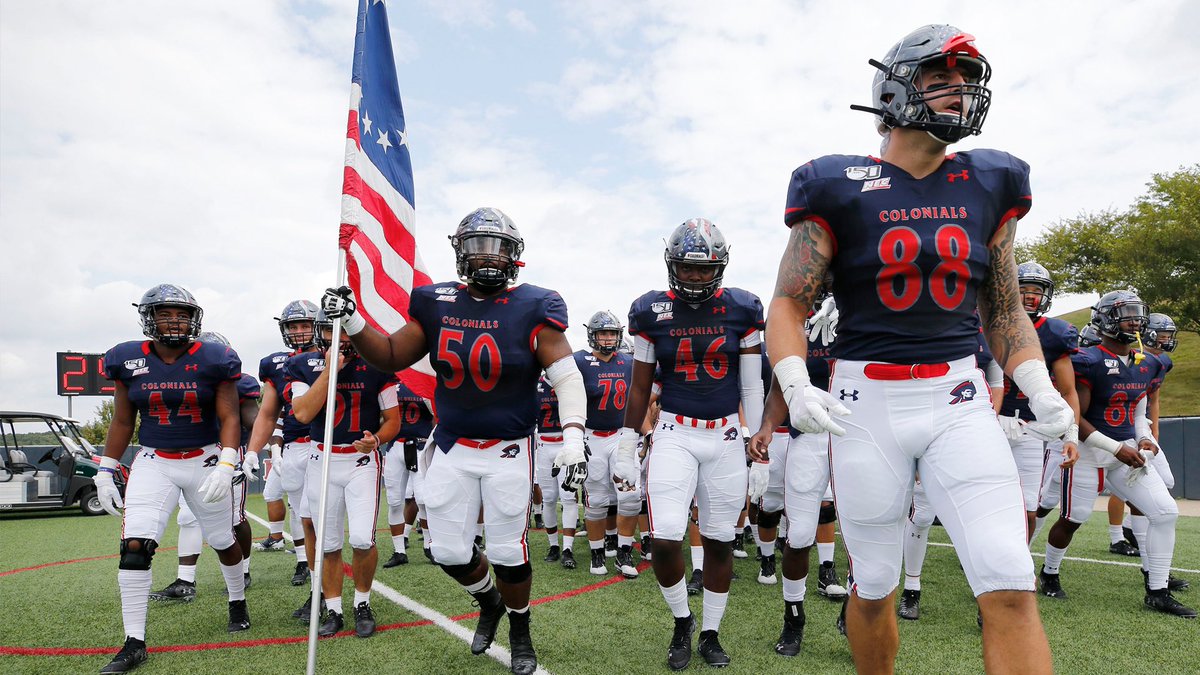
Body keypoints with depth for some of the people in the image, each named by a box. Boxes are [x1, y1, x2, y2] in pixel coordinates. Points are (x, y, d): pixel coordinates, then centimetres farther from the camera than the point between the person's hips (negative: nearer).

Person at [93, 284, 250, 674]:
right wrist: (105, 472, 7)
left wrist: (226, 466, -20)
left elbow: (229, 418, -9)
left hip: (205, 460, -1)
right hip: (154, 463, 2)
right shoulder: (129, 361, -2)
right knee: (134, 547, -10)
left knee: (223, 541, 10)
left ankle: (238, 602, 38)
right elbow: (122, 422, 8)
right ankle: (134, 644, 2)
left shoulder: (213, 361, -9)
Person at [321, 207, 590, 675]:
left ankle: (519, 631, 34)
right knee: (449, 552, 10)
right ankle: (489, 602, 43)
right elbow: (391, 357, 6)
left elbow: (567, 377, -15)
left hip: (509, 451, -3)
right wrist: (351, 320, -8)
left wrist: (573, 438, -26)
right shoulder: (437, 304, -1)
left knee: (507, 553, 5)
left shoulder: (533, 308, -11)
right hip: (452, 448, 4)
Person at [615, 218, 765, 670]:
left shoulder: (741, 310, 0)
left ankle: (711, 634, 29)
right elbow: (640, 387, 6)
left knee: (719, 542, 8)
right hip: (674, 434, -1)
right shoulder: (652, 312, -1)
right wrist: (625, 449, 6)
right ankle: (682, 623, 19)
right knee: (665, 541, -10)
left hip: (727, 437, 1)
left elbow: (752, 387, 5)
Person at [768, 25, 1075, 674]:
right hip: (867, 401, -2)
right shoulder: (840, 189, -3)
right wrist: (796, 385, -20)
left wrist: (1040, 387, 1)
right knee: (873, 586, 11)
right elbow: (788, 304, -3)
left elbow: (1003, 308, 16)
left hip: (959, 400, 3)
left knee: (1011, 589, -8)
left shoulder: (989, 187, 8)